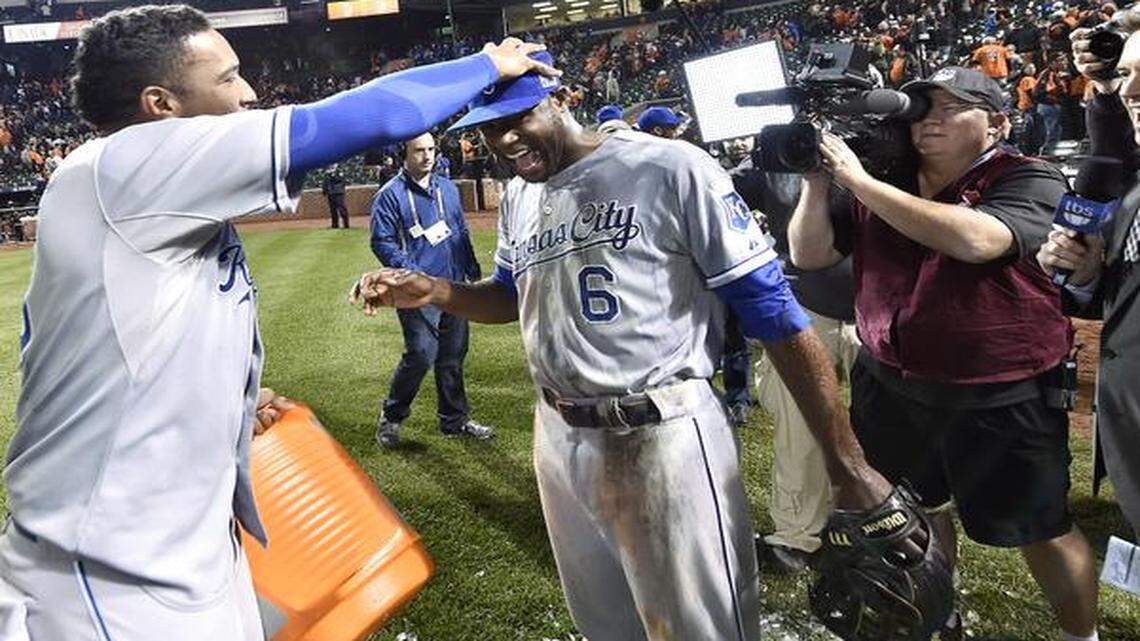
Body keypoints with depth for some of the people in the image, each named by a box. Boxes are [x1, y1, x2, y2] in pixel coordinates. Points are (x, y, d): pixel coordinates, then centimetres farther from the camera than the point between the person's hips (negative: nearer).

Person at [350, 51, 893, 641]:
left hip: (663, 438, -6)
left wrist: (846, 464, -14)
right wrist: (432, 290, 3)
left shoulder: (670, 169, -13)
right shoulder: (517, 198, 9)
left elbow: (773, 310, -13)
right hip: (558, 437, 7)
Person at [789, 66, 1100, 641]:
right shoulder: (881, 185, 3)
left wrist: (860, 181, -29)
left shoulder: (1030, 180, -12)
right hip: (887, 387, 5)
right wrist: (817, 181, -13)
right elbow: (809, 254, 3)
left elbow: (974, 239, -32)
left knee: (1040, 530, 9)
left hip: (1000, 399, -5)